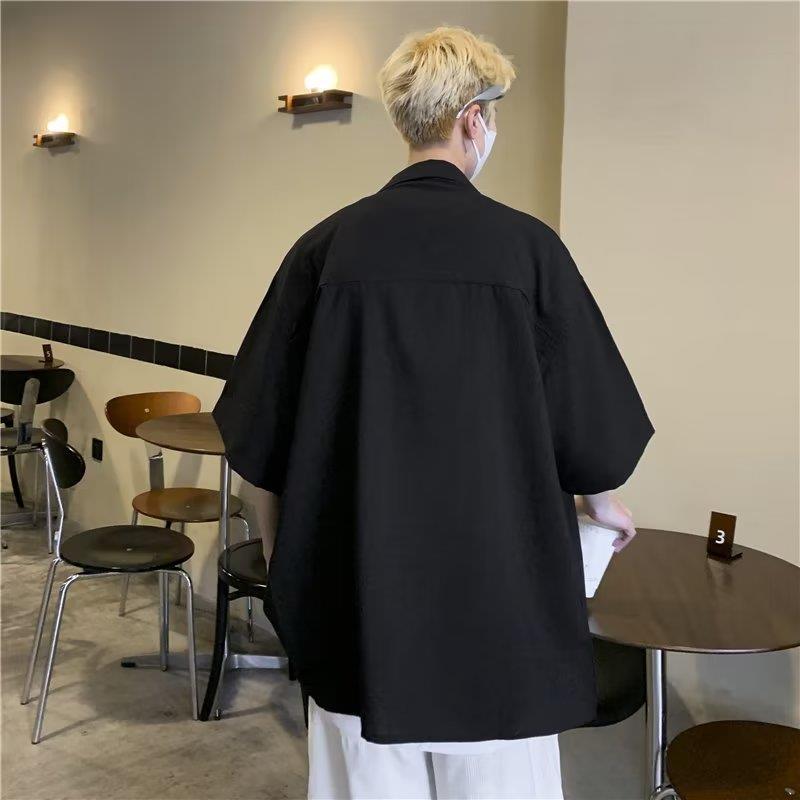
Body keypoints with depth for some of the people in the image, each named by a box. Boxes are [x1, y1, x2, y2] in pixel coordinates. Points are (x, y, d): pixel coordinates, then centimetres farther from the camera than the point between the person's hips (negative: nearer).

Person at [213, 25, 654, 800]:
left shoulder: (329, 244, -4)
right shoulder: (525, 246, -10)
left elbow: (263, 424, 0)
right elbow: (587, 420, -5)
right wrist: (602, 501, 17)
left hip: (360, 584, 3)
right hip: (498, 583, -2)